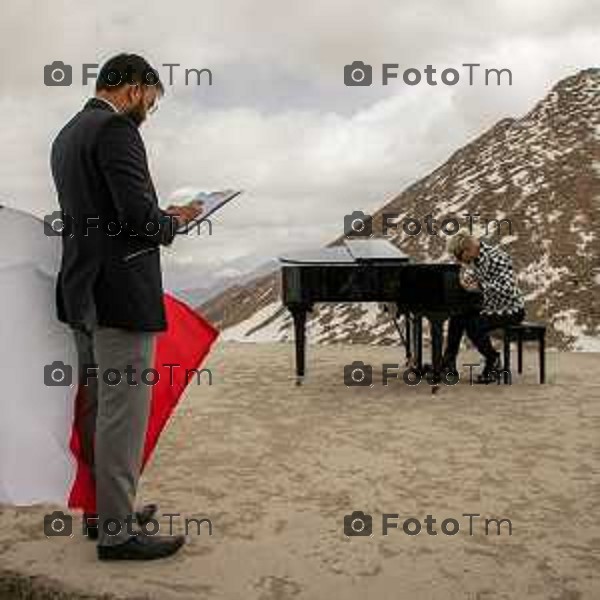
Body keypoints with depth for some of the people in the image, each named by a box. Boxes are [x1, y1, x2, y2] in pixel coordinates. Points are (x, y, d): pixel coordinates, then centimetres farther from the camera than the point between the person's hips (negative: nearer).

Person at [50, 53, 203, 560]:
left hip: (83, 293, 10)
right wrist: (174, 220, -2)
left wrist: (157, 218, 15)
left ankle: (104, 508, 30)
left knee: (97, 409, 17)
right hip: (121, 295, -10)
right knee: (123, 415, -3)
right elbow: (140, 216, -22)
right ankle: (117, 532, 7)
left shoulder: (67, 135, 16)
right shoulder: (116, 129, -14)